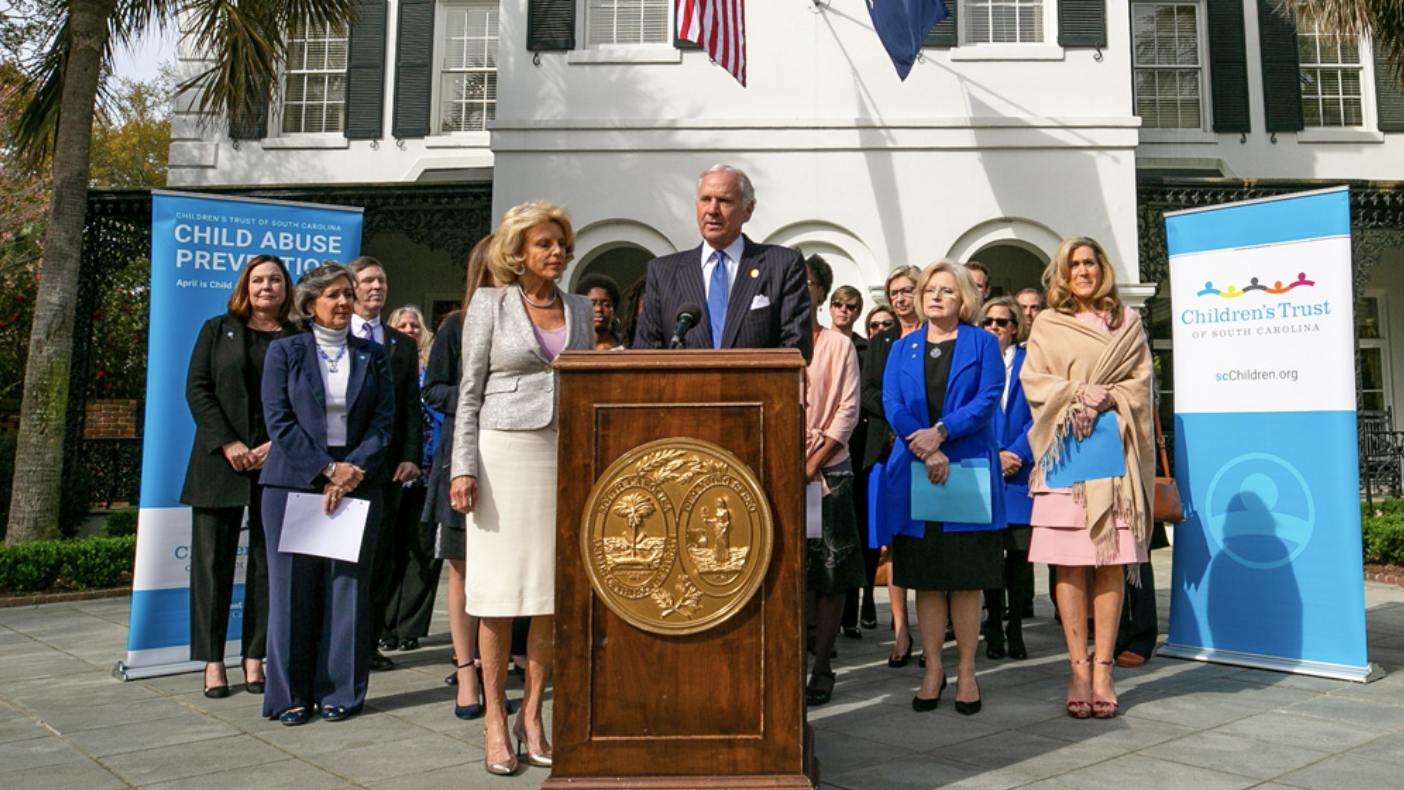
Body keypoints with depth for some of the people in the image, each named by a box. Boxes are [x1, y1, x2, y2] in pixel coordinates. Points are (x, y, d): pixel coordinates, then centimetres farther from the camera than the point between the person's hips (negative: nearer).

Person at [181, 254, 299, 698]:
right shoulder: (218, 330, 10)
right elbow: (197, 389, 2)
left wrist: (278, 445, -11)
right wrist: (227, 443, -9)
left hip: (276, 463, 0)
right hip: (220, 463, 0)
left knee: (268, 561, 2)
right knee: (214, 559, 1)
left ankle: (255, 657, 11)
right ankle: (213, 662, 10)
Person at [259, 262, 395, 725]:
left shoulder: (373, 356, 11)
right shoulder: (285, 352, 6)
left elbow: (384, 421, 4)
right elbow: (278, 421, -3)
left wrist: (353, 471, -10)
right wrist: (328, 469, -11)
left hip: (358, 483, 1)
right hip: (294, 482, -1)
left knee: (349, 587, 2)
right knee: (294, 589, 2)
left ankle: (340, 692, 12)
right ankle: (290, 695, 14)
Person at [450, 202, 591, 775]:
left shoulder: (578, 309, 13)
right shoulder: (490, 304, 4)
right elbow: (470, 391, 1)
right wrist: (463, 467, -7)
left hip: (566, 455, 3)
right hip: (504, 452, -3)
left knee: (555, 593, 3)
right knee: (499, 591, 0)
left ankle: (532, 714, 17)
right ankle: (495, 718, 13)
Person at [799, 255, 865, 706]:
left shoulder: (838, 346, 7)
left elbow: (847, 412, 0)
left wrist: (812, 465, -9)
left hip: (826, 471, -1)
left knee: (829, 575, 0)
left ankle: (821, 669, 9)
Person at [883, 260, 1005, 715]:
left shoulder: (983, 344, 8)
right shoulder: (902, 349, 14)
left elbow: (988, 400, -6)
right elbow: (892, 404, 1)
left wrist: (942, 432, -18)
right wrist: (925, 450, -14)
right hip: (914, 474, 2)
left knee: (967, 578, 2)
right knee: (925, 578, 5)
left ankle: (966, 671, 13)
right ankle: (933, 669, 15)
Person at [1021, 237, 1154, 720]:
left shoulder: (1126, 322, 16)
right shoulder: (1047, 325, 13)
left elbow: (1140, 382, 8)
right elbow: (1032, 380, 4)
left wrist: (1106, 399, -9)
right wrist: (1076, 393, -12)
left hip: (1114, 449, 1)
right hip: (1065, 449, 0)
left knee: (1111, 563, -2)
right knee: (1070, 564, -3)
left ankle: (1102, 668, 5)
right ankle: (1079, 668, 4)